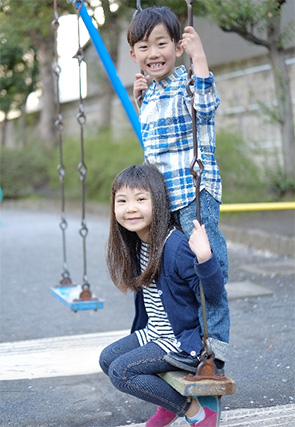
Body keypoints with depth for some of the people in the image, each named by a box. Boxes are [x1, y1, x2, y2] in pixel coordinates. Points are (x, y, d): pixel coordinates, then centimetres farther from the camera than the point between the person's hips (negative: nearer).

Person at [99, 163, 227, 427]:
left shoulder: (177, 247, -26)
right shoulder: (137, 244, 0)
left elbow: (213, 295, -30)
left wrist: (204, 257, -44)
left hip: (184, 339, -9)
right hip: (154, 334, 9)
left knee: (121, 371, -18)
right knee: (107, 358, 11)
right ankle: (168, 405, 22)